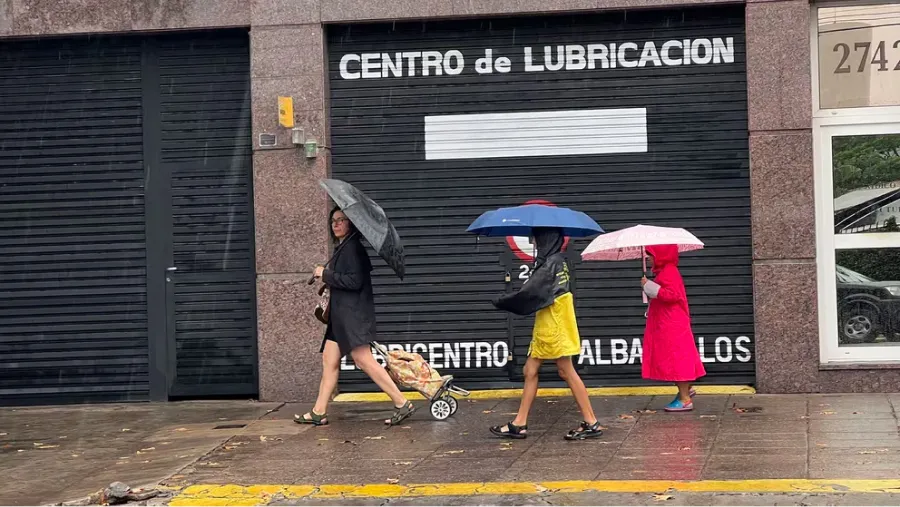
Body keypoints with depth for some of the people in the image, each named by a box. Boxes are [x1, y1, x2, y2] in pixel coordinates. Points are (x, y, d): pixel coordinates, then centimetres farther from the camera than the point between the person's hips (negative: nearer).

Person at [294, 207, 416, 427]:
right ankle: (319, 413, 13)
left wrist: (326, 274, -14)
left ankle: (402, 404, -15)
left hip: (353, 315, -10)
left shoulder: (352, 247, -11)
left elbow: (355, 281, -20)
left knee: (364, 360, -15)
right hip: (341, 316, 10)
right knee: (329, 360, 9)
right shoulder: (342, 248, 18)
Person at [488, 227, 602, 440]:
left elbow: (530, 293, -22)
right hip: (546, 327, 10)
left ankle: (591, 423, 2)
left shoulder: (550, 263, -18)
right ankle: (519, 424, 13)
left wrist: (502, 302, -11)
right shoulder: (557, 260, 10)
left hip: (553, 327, -10)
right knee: (530, 370, 10)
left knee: (567, 371, -4)